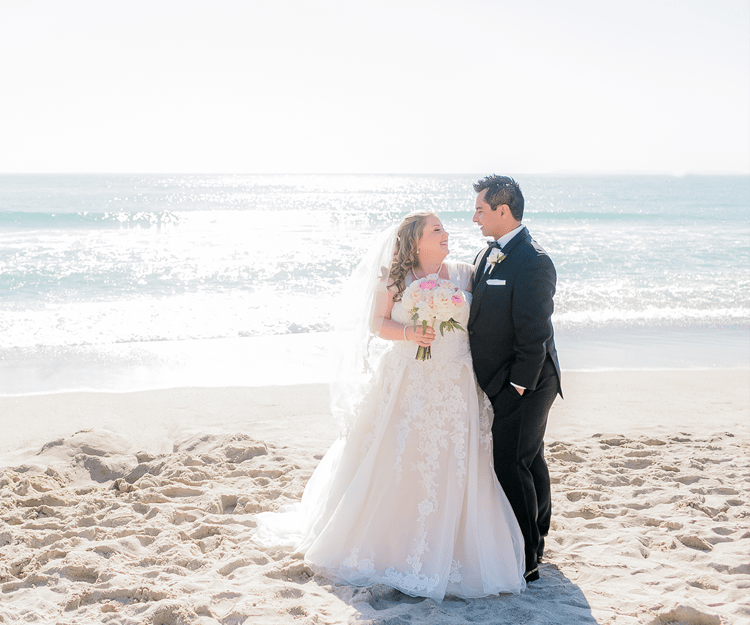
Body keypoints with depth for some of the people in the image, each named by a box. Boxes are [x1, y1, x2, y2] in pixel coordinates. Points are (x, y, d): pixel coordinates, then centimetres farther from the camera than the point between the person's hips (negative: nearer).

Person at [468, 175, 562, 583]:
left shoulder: (532, 261, -21)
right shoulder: (487, 255, 10)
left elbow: (534, 333, -22)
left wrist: (519, 387, -19)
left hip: (525, 384, -10)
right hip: (501, 381, 10)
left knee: (511, 464, -8)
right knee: (528, 459, 20)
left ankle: (525, 560, 0)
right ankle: (536, 540, 35)